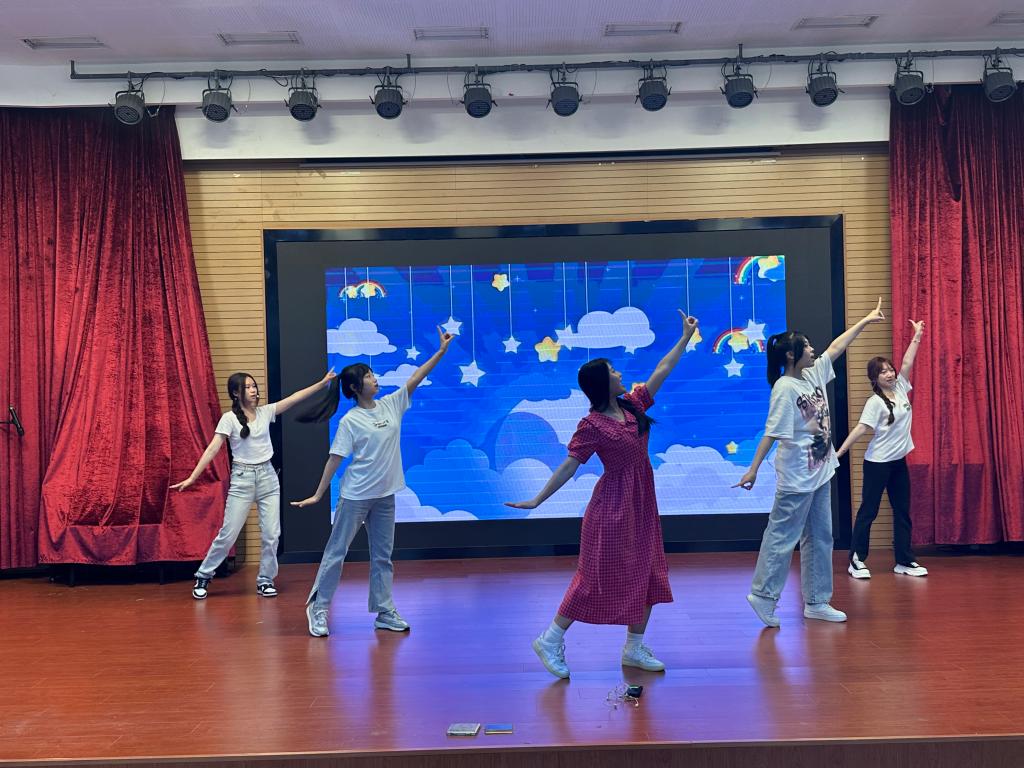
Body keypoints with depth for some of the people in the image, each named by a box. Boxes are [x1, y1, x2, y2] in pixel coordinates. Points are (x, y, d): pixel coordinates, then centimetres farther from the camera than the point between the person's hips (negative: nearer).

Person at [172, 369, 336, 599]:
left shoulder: (265, 412, 4)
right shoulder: (229, 418, -7)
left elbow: (295, 397, 0)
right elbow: (212, 449, -11)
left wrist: (323, 382, -5)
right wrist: (192, 477, -17)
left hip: (267, 476, 4)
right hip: (242, 478, -3)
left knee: (271, 533, 1)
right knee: (228, 534, -1)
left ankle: (265, 580, 17)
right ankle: (203, 576, 18)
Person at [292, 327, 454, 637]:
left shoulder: (391, 405, 4)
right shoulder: (350, 421, -11)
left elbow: (415, 378, 3)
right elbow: (335, 459, -10)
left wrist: (441, 351, -1)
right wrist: (318, 495, -10)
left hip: (385, 495, 5)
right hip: (355, 496, -5)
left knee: (382, 555, 11)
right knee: (336, 551, 4)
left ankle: (384, 612, 19)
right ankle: (318, 608, 16)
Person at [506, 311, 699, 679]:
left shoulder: (633, 404, 5)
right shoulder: (592, 424, -14)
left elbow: (662, 370, 12)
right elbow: (569, 466, -14)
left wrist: (686, 336, 13)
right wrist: (538, 499, -18)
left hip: (642, 503, 7)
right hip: (613, 505, -7)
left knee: (648, 575, 10)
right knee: (597, 576, -2)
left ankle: (634, 649, 24)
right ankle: (551, 641, 11)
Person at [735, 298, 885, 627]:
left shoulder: (814, 374, 7)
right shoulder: (785, 388, -18)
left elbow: (835, 347, 21)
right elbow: (772, 432, -22)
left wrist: (866, 321, 25)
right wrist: (753, 469, -26)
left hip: (821, 471, 9)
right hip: (796, 477, -9)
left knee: (820, 537, 12)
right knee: (783, 536, -2)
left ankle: (816, 602, 21)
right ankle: (763, 594, 10)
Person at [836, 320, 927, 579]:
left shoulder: (901, 388, 5)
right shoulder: (875, 402, -14)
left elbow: (907, 362, 5)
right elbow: (861, 428, -20)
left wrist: (917, 335, 11)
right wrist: (839, 452, -27)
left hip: (899, 461, 7)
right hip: (877, 463, -7)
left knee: (902, 511, 9)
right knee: (868, 511, -1)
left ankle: (904, 561, 17)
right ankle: (856, 560, 7)